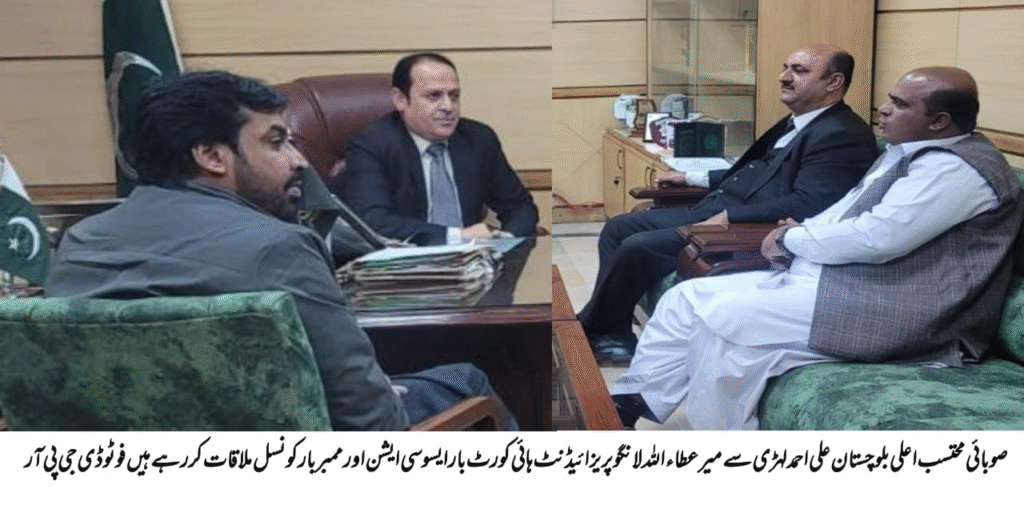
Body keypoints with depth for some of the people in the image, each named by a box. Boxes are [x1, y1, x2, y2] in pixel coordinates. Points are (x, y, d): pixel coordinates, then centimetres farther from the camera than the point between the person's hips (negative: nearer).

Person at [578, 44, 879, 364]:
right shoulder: (796, 124, 17)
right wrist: (693, 179, 26)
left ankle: (589, 331, 2)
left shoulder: (843, 136, -14)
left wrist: (728, 217, -24)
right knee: (619, 227, 6)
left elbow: (805, 205, -25)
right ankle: (616, 337, 8)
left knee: (637, 247, -19)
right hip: (714, 210, 11)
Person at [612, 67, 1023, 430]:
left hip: (886, 308, -11)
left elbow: (878, 238, -23)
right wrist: (800, 234, 0)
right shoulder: (907, 152, 17)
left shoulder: (957, 168, -15)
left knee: (723, 316, -23)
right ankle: (630, 403, 11)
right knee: (688, 298, 3)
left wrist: (792, 241, -9)